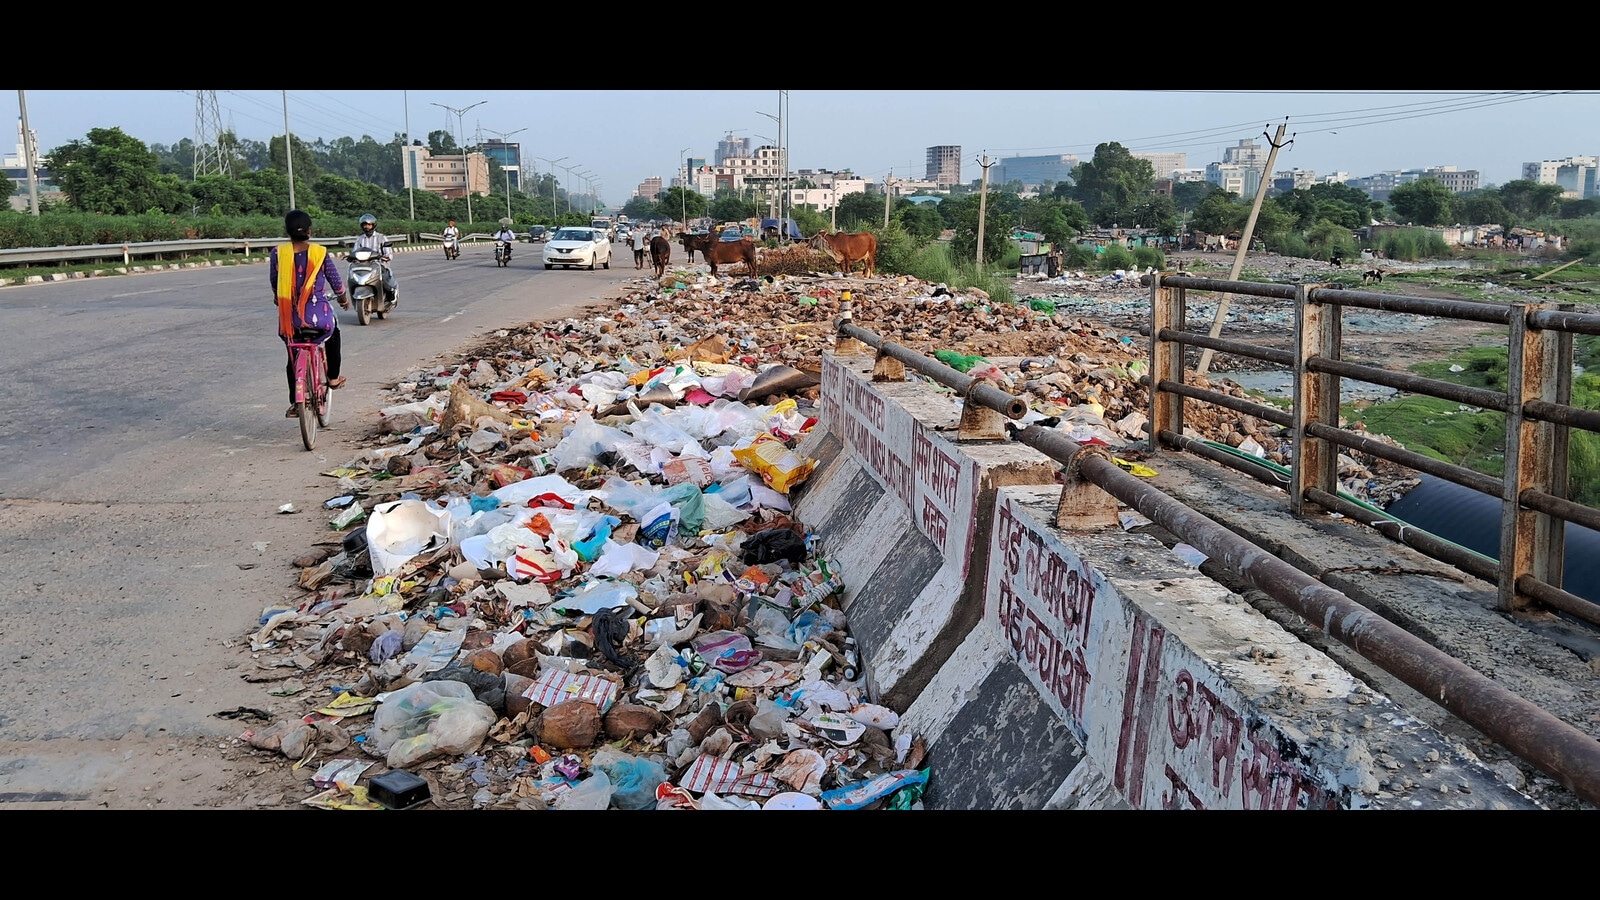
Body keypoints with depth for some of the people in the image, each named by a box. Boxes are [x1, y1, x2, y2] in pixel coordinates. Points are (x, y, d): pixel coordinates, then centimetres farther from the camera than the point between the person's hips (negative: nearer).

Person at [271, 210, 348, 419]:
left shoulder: (277, 253, -2)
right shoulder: (320, 253, -5)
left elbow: (273, 282, 13)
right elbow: (335, 281, 6)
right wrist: (343, 299, 27)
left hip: (289, 317, 1)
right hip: (317, 314, -1)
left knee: (293, 358, 19)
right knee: (333, 331, 32)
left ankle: (294, 404, 19)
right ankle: (333, 378, 35)